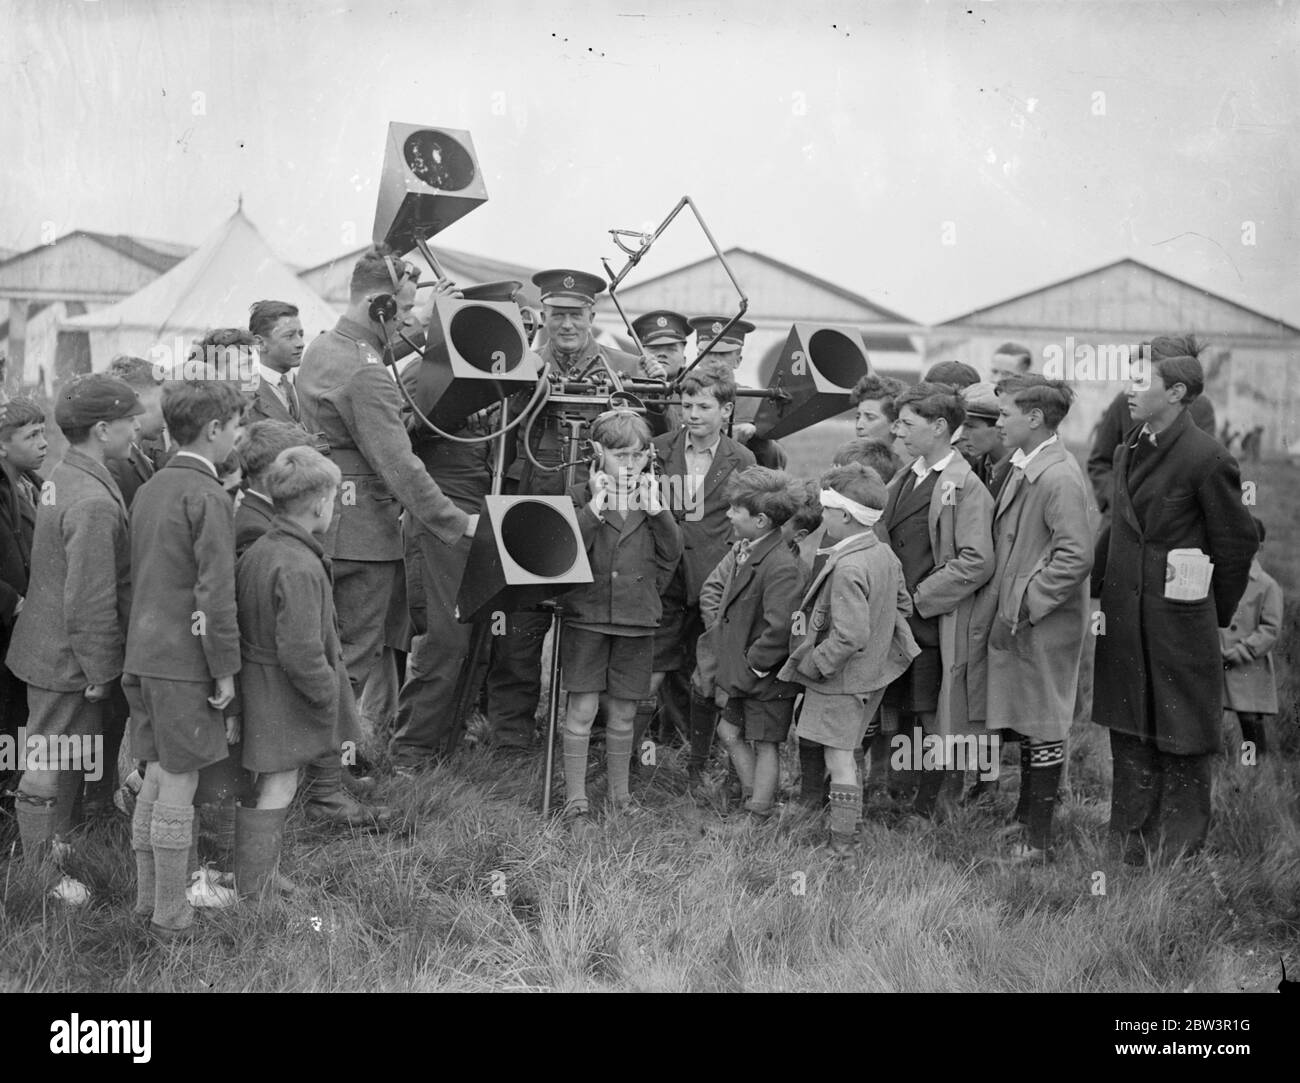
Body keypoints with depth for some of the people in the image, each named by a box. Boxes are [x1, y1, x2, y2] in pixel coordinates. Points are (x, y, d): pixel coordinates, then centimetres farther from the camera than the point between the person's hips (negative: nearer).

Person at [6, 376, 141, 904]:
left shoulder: (62, 478, 4)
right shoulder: (93, 503, -26)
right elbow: (90, 601, -26)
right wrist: (101, 671, -16)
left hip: (45, 647, 9)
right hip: (69, 661, -9)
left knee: (53, 765, 22)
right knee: (51, 772, 5)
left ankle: (48, 855, 37)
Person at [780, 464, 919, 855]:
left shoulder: (848, 568, -27)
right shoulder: (885, 554, 1)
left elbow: (850, 635, -31)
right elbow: (903, 606, 13)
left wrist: (812, 663, -20)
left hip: (842, 678, -9)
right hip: (873, 671, 9)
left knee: (838, 756, -1)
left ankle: (841, 844, 3)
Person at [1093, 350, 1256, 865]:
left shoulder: (1206, 457, -14)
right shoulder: (1129, 450, 9)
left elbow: (1238, 543, -8)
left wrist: (1217, 615, -1)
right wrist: (1095, 586, 13)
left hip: (1178, 621, -7)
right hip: (1124, 619, 7)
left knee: (1181, 745, 4)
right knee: (1129, 736, 14)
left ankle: (1177, 856, 16)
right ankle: (1127, 849, 25)